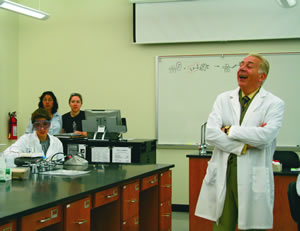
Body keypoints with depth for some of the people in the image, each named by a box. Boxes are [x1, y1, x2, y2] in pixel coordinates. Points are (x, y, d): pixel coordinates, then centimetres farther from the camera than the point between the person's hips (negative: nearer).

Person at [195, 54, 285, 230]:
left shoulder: (274, 103, 0)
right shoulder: (223, 99, 10)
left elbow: (266, 135, -18)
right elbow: (211, 133, -3)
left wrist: (229, 129, -8)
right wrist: (243, 146, -12)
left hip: (253, 178, -3)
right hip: (222, 174, 3)